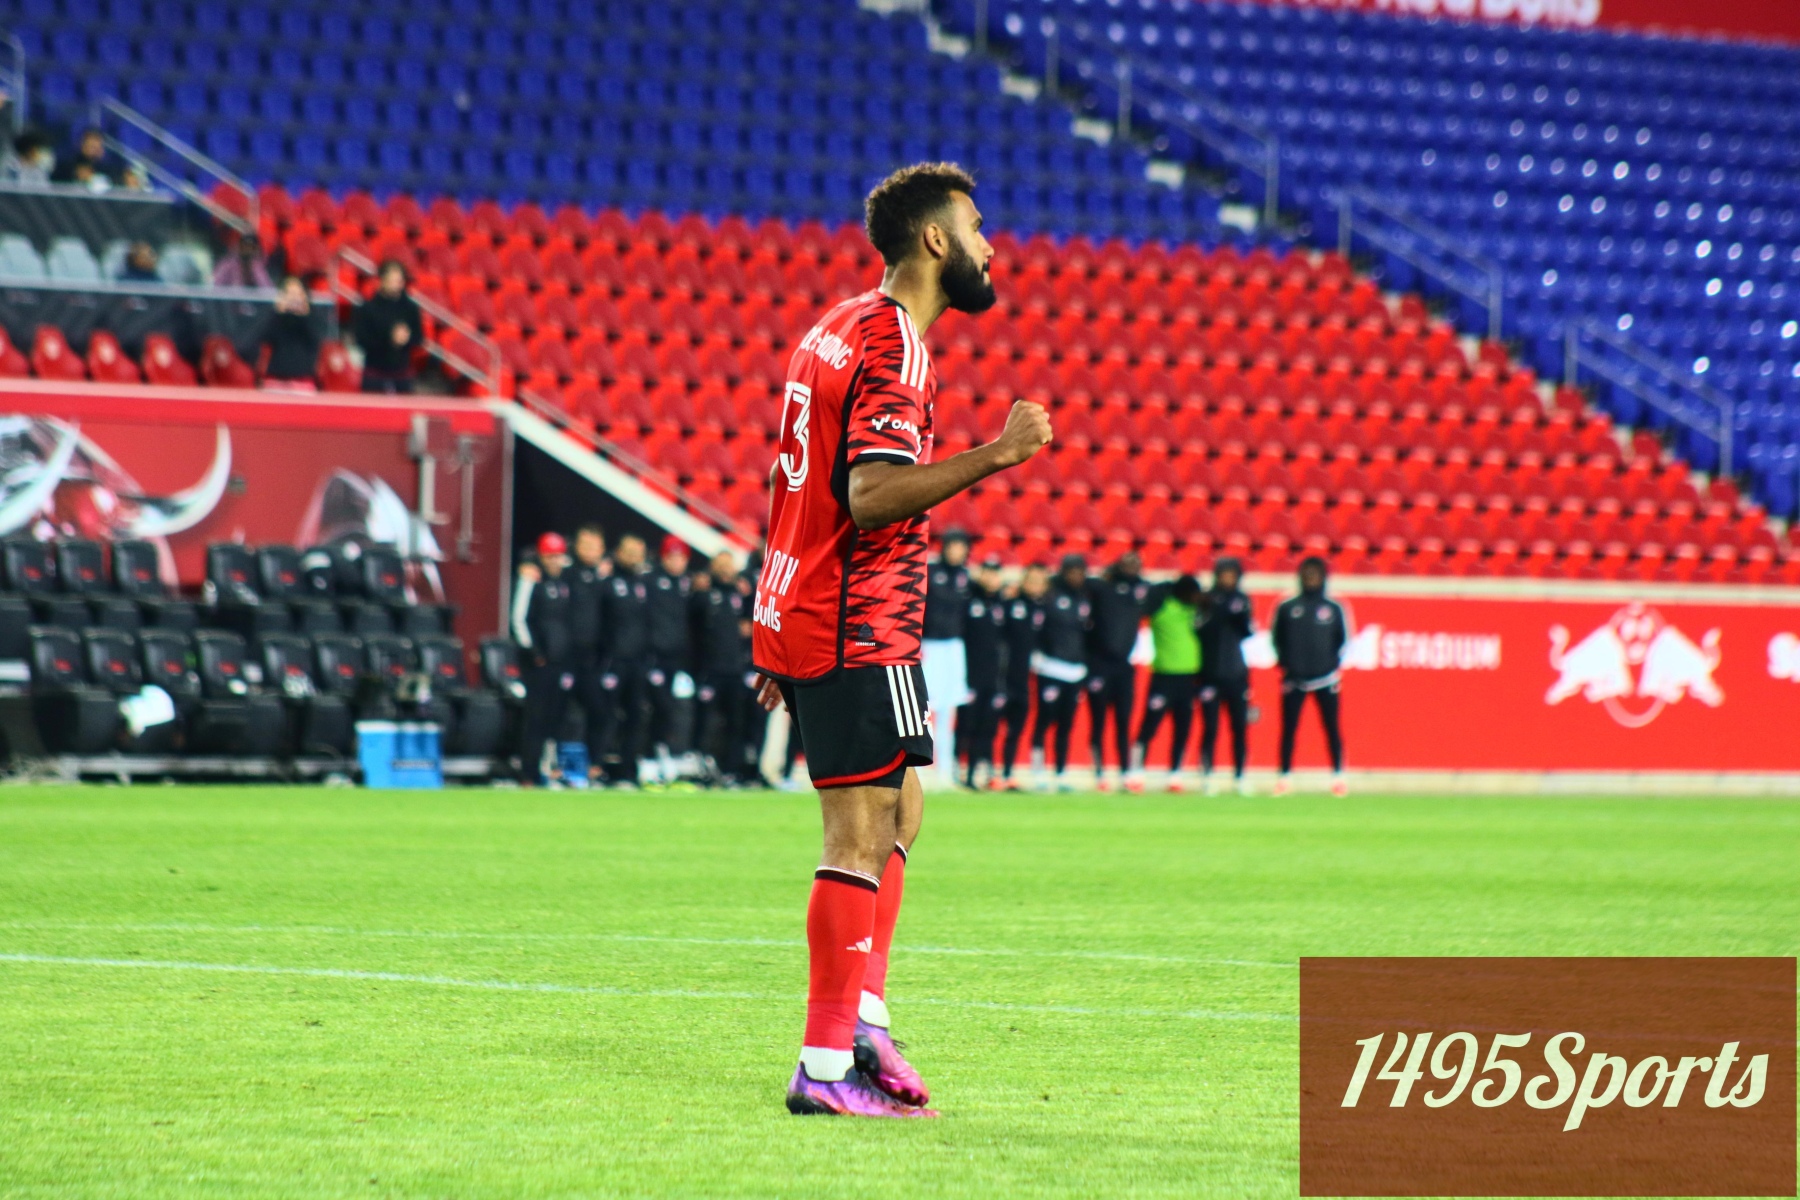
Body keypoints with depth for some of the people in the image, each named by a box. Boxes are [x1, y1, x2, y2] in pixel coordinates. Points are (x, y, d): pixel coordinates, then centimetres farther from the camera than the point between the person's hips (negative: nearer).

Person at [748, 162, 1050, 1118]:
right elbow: (870, 495, -26)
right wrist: (996, 454, -26)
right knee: (861, 834, -8)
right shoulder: (894, 345, -15)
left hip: (802, 616, 10)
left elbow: (785, 486, 20)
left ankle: (862, 1019, 14)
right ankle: (826, 1067, -8)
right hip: (859, 632, -10)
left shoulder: (839, 329, 16)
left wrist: (783, 644, 24)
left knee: (896, 815, 17)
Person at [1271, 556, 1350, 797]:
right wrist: (1284, 664, 2)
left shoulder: (1334, 608, 8)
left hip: (1325, 678, 0)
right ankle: (1284, 777, 1)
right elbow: (1276, 638, 11)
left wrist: (1335, 665, 2)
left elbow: (1343, 639, 12)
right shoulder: (1287, 608, 7)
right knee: (1289, 729, -1)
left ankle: (1338, 777, 1)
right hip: (1294, 678, 0)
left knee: (1332, 727, -1)